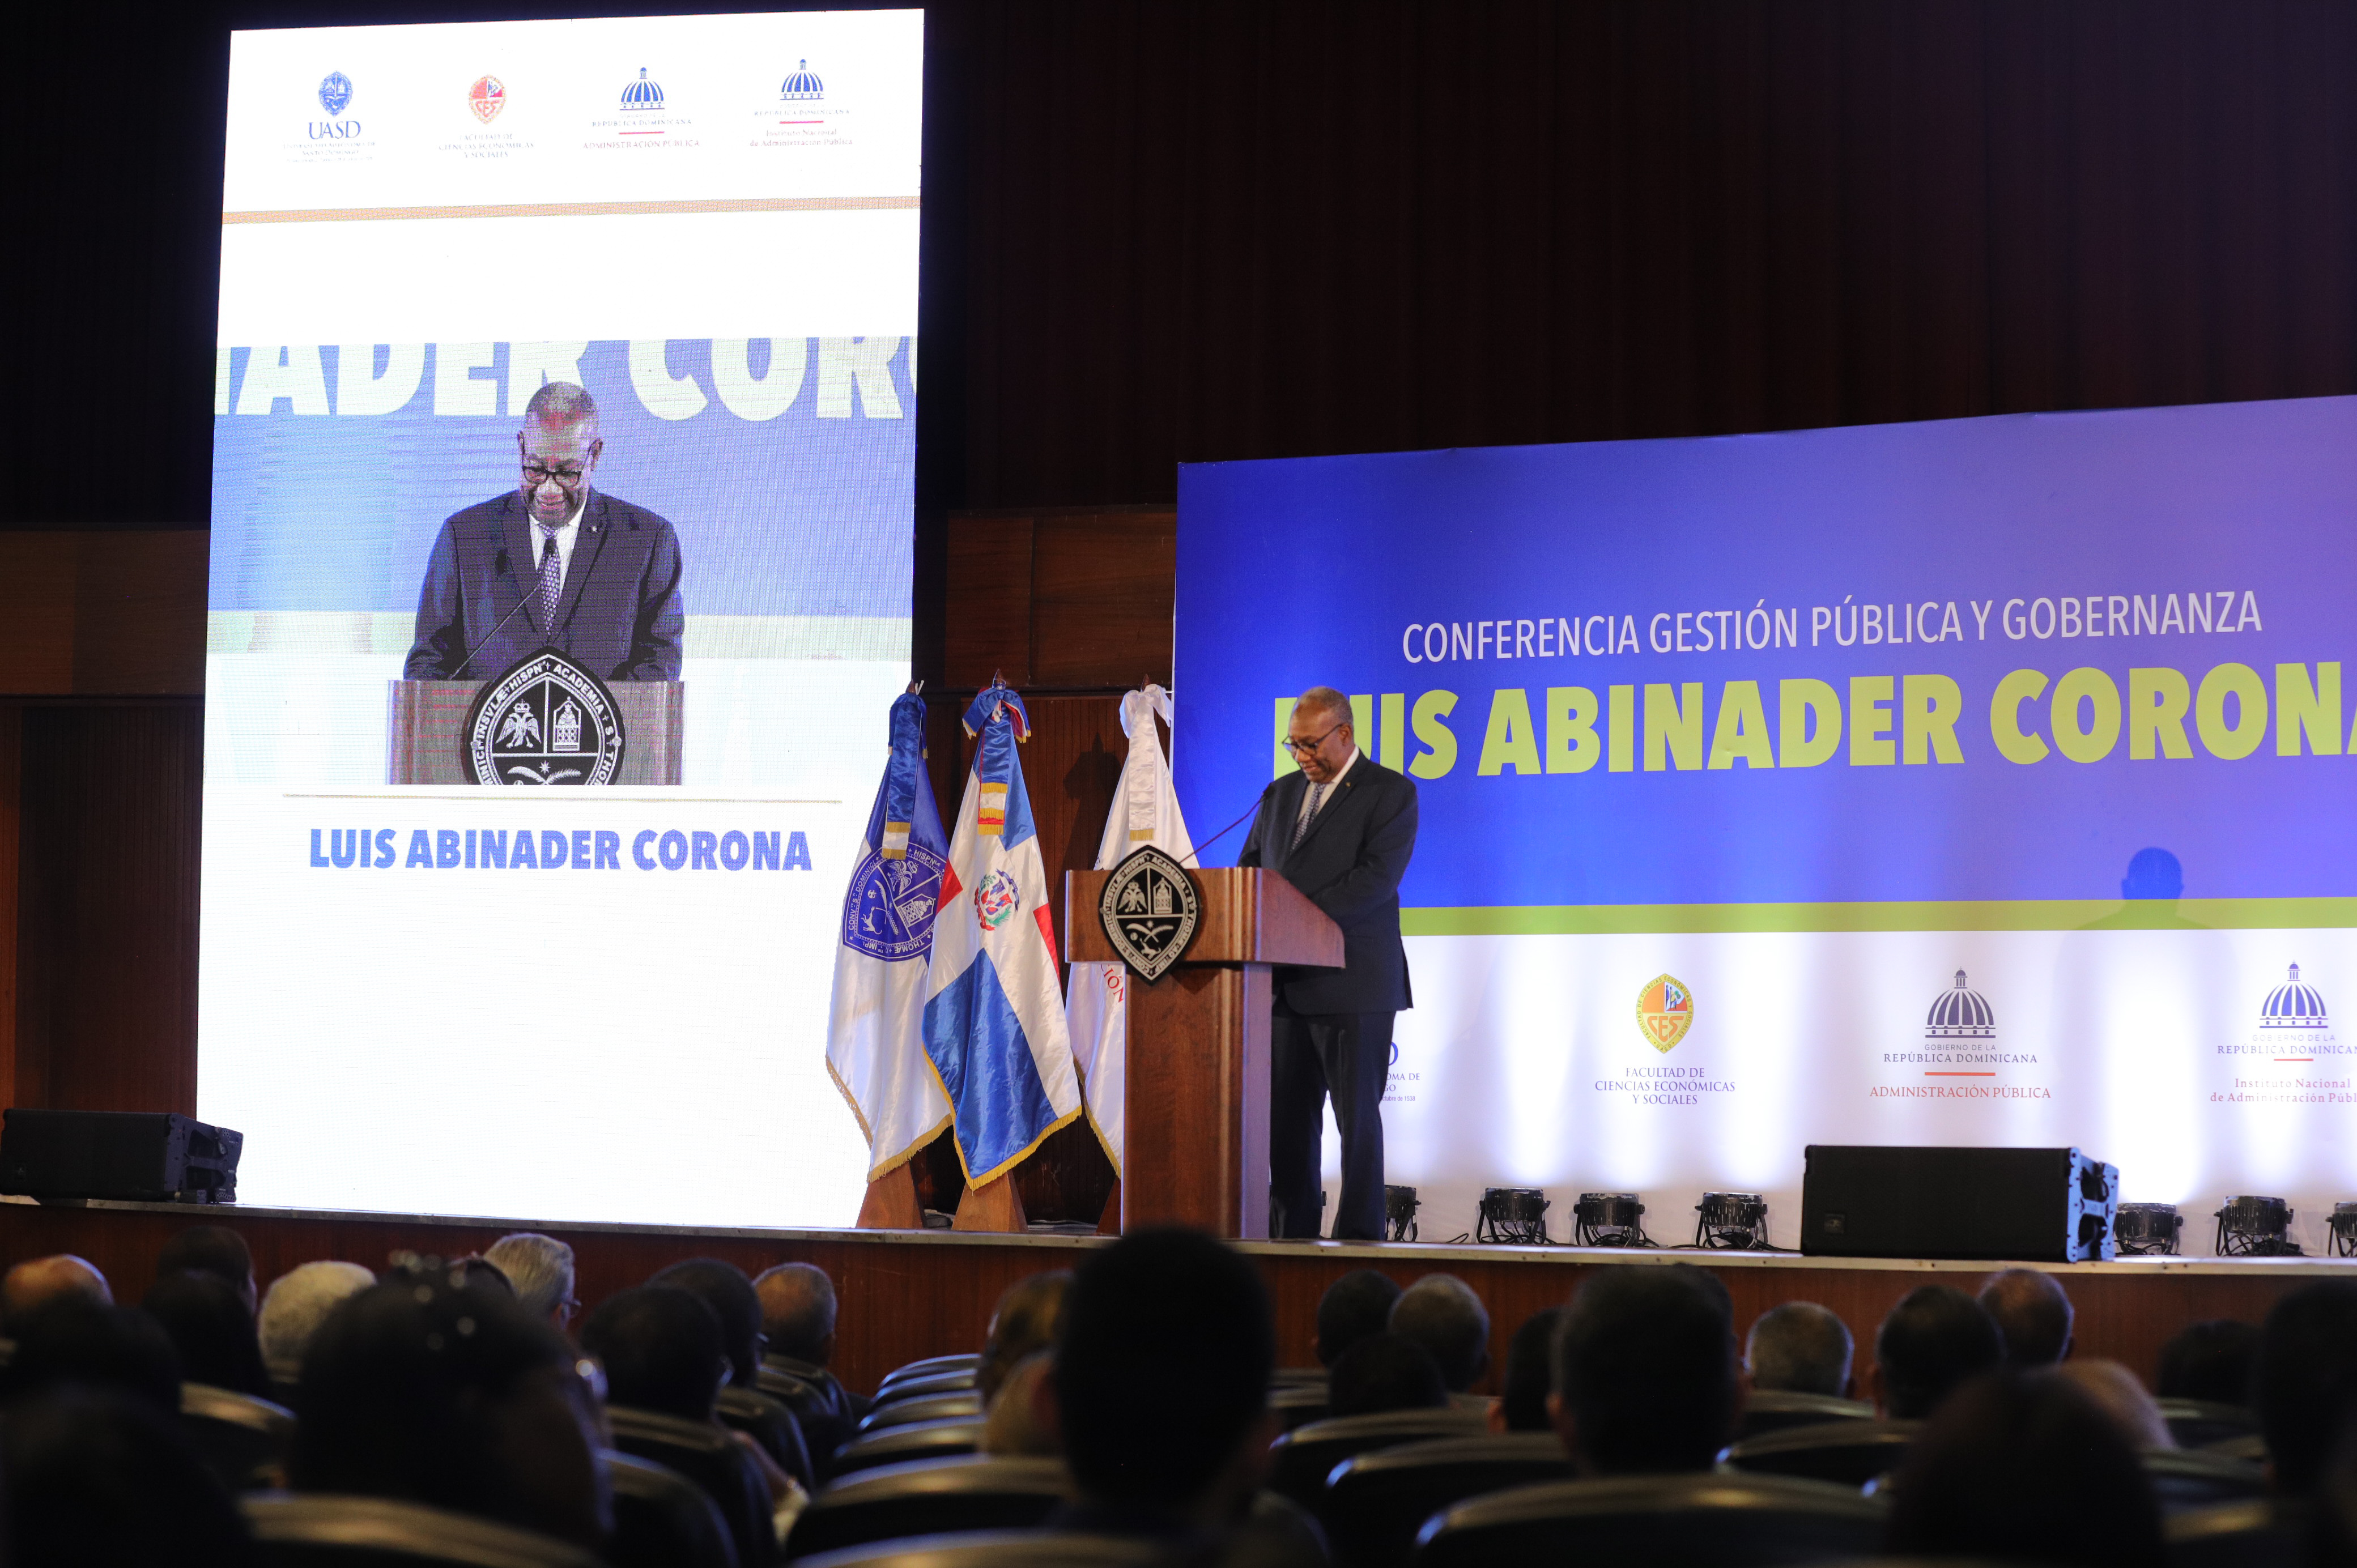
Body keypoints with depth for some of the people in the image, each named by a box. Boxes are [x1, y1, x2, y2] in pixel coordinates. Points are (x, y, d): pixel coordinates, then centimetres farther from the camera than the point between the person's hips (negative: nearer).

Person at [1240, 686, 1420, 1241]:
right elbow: (1249, 869, 19)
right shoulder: (1281, 795, 18)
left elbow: (1376, 877, -15)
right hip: (1288, 983, 6)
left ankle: (1359, 1237, 1)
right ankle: (1289, 1236, 12)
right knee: (1286, 1118, 7)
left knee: (1357, 1117, -3)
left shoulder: (1390, 794, -3)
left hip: (1354, 986, -6)